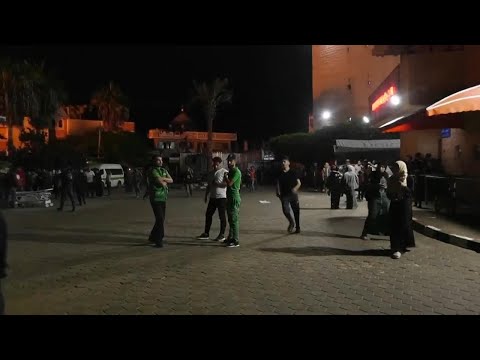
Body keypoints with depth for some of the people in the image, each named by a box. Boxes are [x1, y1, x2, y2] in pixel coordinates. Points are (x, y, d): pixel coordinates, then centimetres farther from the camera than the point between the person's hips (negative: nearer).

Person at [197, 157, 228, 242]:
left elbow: (227, 183, -17)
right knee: (208, 215, 7)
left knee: (222, 216, 0)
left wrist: (217, 183, -22)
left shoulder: (224, 172, -7)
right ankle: (206, 234, 17)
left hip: (221, 197, -7)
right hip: (212, 197, 7)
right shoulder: (211, 173, 15)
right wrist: (206, 195, 18)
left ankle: (222, 235, 9)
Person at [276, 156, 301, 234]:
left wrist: (295, 188, -22)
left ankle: (297, 227, 23)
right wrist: (278, 192, -4)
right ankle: (291, 222, 14)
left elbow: (299, 183, -3)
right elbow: (278, 184, 11)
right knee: (285, 210, -15)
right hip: (284, 195, 1)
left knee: (296, 211, 5)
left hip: (293, 194, -1)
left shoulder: (293, 173, -2)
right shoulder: (280, 174, 5)